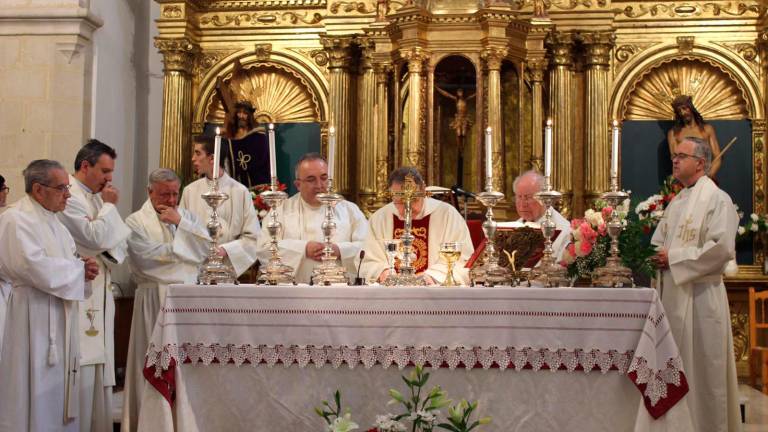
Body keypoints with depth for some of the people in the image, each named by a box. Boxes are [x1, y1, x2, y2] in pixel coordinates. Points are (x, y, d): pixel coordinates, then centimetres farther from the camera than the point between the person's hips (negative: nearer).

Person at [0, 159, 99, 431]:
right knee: (35, 395, -3)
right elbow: (36, 268, -25)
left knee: (58, 386, 12)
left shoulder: (52, 220, 15)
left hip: (59, 318, 9)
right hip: (32, 317, -9)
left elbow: (65, 262, 21)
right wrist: (81, 270, -13)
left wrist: (83, 266, -1)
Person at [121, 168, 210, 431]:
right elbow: (147, 257, -15)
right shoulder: (136, 222, 0)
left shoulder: (186, 216, 16)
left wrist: (180, 222, -6)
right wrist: (183, 248, -2)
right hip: (155, 299, -4)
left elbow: (206, 246, 2)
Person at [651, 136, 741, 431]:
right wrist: (658, 257, -1)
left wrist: (673, 258, -16)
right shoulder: (676, 202, 16)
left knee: (701, 368, -1)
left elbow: (721, 248, -20)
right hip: (672, 293, 8)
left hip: (699, 295, -7)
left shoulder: (717, 199, -8)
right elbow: (659, 242, 22)